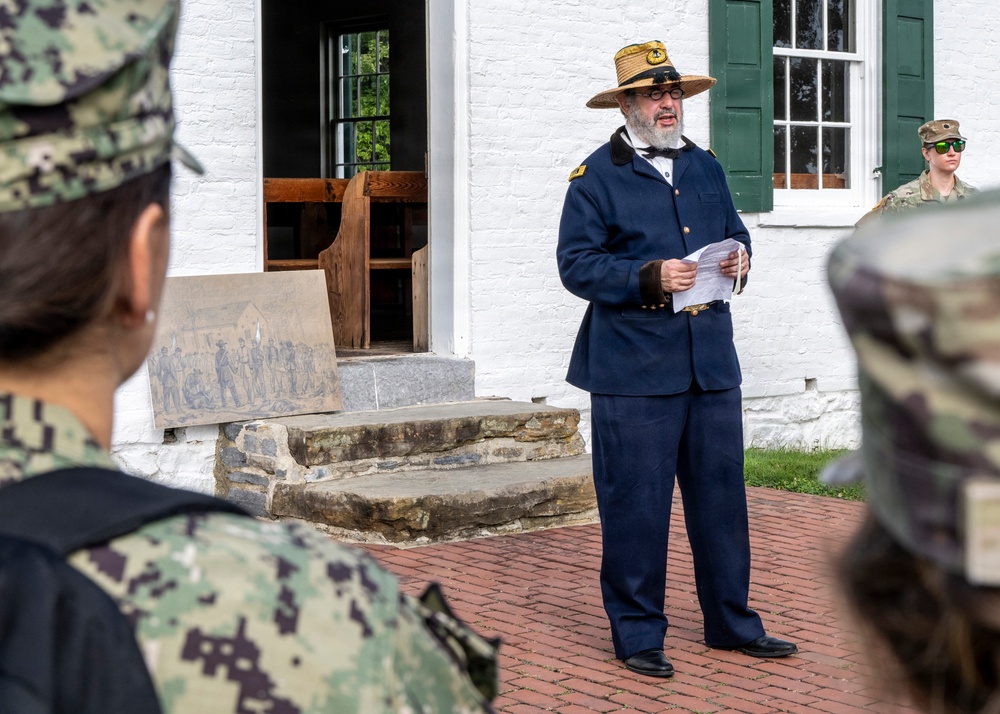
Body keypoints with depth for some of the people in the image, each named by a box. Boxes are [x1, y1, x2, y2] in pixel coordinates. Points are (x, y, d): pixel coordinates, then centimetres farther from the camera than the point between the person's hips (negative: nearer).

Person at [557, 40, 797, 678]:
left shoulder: (706, 168, 17)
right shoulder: (597, 177, -1)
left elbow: (735, 232, 26)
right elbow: (577, 265, -7)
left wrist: (738, 258, 3)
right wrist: (649, 277, -20)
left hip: (711, 361, 5)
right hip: (633, 367, -5)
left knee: (722, 495, 10)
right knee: (636, 504, -1)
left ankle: (732, 623, 23)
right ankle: (638, 633, 11)